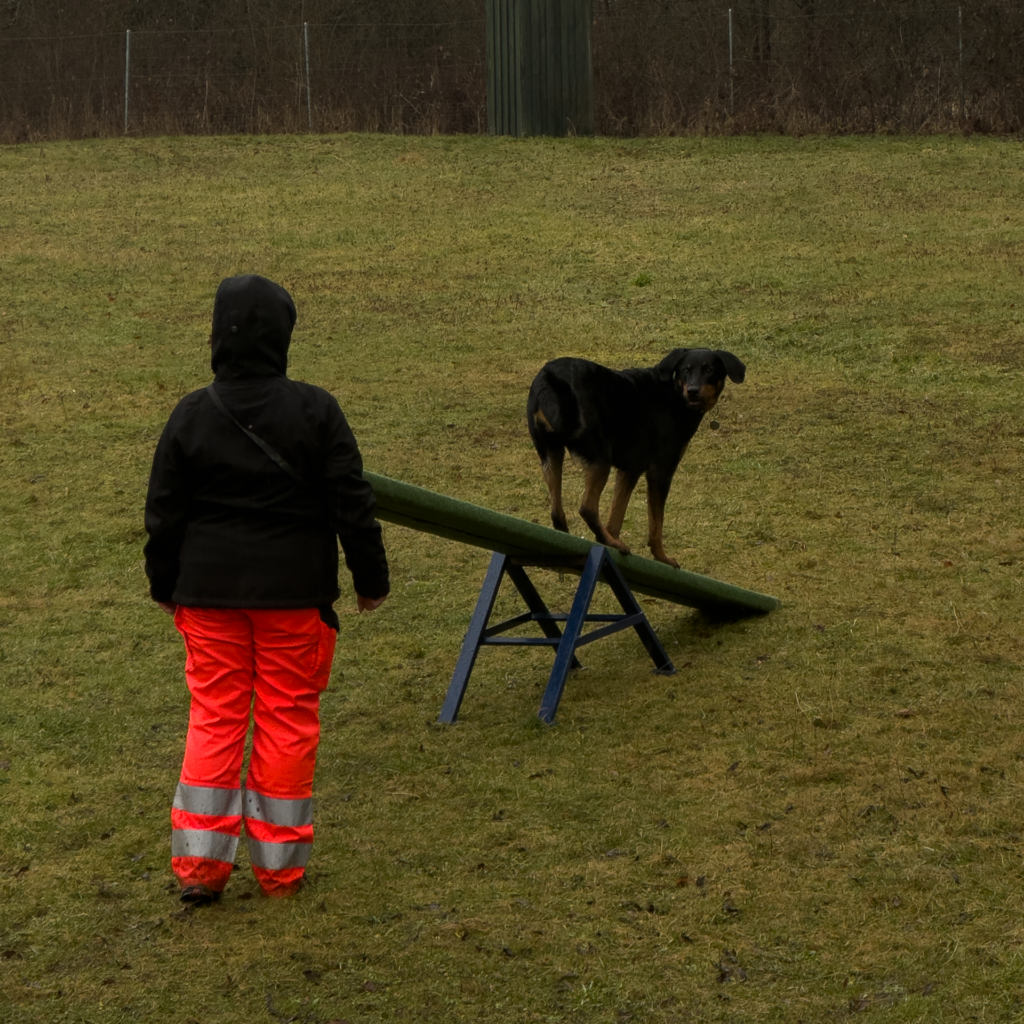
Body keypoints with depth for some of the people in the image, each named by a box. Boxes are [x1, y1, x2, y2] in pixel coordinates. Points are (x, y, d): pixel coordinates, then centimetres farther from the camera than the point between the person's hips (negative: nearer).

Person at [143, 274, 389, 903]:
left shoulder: (192, 415, -3)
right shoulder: (315, 410, -8)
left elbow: (165, 513, 3)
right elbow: (353, 503, -5)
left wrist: (165, 586, 17)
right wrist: (371, 578, 6)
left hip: (209, 591, 2)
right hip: (295, 592, -2)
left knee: (214, 716, 9)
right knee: (288, 717, 7)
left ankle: (199, 861, 6)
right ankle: (280, 863, 13)